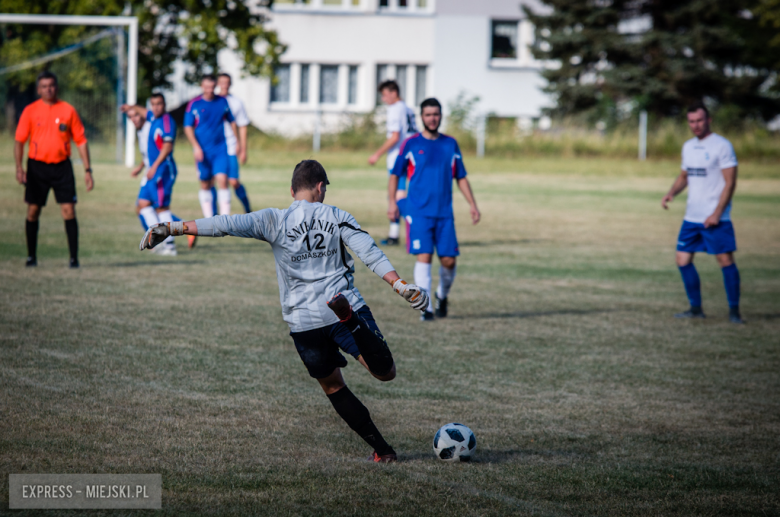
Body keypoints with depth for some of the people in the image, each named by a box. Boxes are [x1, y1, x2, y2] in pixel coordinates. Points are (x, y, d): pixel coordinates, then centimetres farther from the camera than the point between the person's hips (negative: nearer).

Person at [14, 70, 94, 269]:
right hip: (37, 165, 0)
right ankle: (31, 256, 16)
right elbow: (19, 141, 1)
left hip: (62, 166, 0)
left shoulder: (68, 111, 2)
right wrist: (19, 167, -12)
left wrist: (87, 170, 1)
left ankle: (74, 257, -3)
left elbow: (81, 141, 6)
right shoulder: (30, 111, 2)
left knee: (69, 211, -7)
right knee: (33, 211, 3)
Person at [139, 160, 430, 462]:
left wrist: (171, 228, -9)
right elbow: (371, 254, -4)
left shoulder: (274, 221, -1)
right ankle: (350, 318, -27)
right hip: (349, 310, -1)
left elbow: (226, 225, -9)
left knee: (332, 386, 19)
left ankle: (381, 449, 13)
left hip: (303, 323, 1)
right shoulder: (337, 217, 4)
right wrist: (401, 286, -2)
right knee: (386, 373, -2)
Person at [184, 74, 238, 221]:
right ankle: (208, 217, 16)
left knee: (222, 180, -14)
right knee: (205, 184, 6)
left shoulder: (222, 102, 5)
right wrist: (196, 146, -13)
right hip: (202, 150, -1)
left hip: (220, 149, 1)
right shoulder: (194, 104, -3)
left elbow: (232, 121, 17)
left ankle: (225, 217, -14)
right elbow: (188, 127, -3)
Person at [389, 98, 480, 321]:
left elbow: (461, 177, 16)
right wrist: (392, 201, -7)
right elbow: (395, 174, 6)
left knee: (448, 260, -1)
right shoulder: (411, 144, 2)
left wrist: (473, 205, 9)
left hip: (444, 212, 3)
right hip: (418, 212, -3)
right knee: (424, 257, -12)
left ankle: (442, 296, 27)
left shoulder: (450, 144, 10)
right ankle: (425, 307, -7)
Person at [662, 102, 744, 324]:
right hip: (691, 217, 7)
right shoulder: (688, 146, 14)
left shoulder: (722, 146, -8)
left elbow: (730, 182, -11)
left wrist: (717, 213, -17)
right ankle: (696, 308, 16)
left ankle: (734, 311, 1)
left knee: (725, 260, -7)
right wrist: (671, 193, 6)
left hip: (715, 219, -7)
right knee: (683, 260, 4)